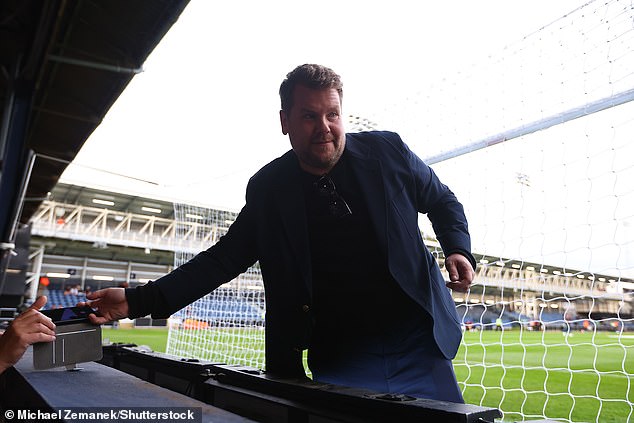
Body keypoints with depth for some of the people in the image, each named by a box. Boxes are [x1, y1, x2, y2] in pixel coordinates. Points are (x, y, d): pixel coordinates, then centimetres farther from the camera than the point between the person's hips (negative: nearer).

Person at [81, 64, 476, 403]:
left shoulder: (387, 151, -5)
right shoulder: (267, 189, -4)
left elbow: (442, 201, 11)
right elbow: (225, 257, 0)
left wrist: (458, 248, -8)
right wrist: (140, 300, -7)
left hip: (417, 345, 1)